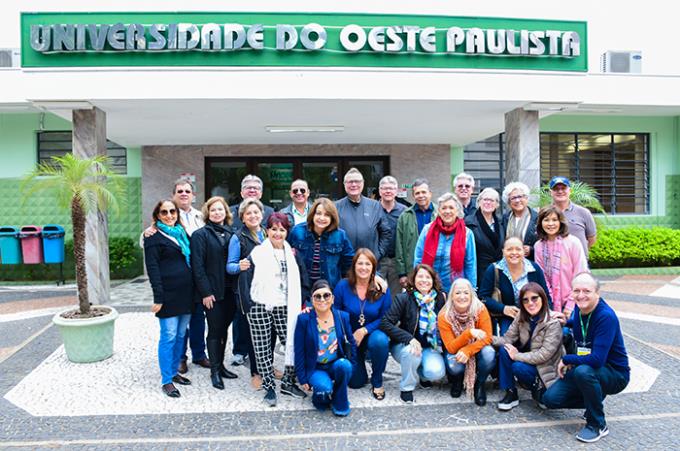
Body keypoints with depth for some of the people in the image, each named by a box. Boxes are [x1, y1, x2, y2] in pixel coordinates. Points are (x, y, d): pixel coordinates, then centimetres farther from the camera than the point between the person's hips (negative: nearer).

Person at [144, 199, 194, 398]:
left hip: (186, 292, 6)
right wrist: (158, 297, -16)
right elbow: (152, 268, -9)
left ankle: (174, 372, 26)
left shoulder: (182, 233, 15)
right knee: (168, 337, -2)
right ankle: (166, 380, 8)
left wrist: (195, 291, 11)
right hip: (169, 294, -6)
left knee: (180, 335, 12)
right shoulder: (154, 237, -3)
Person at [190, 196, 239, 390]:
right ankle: (214, 371, 14)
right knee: (215, 330, 2)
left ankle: (220, 365, 27)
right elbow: (197, 266, -10)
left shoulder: (231, 234, 11)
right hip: (212, 291, -5)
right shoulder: (201, 234, -5)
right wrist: (205, 292, -15)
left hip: (230, 290, 5)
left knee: (224, 329, 14)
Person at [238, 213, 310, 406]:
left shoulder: (292, 255, 9)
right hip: (260, 308, -3)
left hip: (284, 308, 3)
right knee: (262, 348, 5)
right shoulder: (257, 253, -3)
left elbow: (303, 282, 12)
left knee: (294, 344, 1)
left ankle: (288, 382, 22)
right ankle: (269, 387, 21)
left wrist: (301, 303, 4)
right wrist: (249, 306, -8)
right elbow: (244, 280, -4)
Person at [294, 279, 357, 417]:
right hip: (315, 369, -2)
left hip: (337, 364, 3)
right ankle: (319, 396, 7)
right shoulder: (304, 319, -10)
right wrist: (302, 379, -6)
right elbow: (299, 351, -6)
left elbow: (351, 343, 7)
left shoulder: (343, 316, -3)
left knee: (344, 365, -31)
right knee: (324, 388, -32)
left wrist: (350, 366, -2)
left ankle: (339, 402, -5)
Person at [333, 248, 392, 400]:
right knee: (356, 382, -2)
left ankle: (377, 381, -9)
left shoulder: (382, 288, -12)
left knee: (380, 341, -37)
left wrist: (364, 331, -20)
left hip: (372, 333, 0)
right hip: (349, 338, 1)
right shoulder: (343, 286, -13)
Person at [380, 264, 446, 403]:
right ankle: (406, 387, -7)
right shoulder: (403, 298, -14)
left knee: (437, 372, -25)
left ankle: (422, 374, 14)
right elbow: (385, 323, -21)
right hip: (405, 345, -2)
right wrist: (409, 338, -29)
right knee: (412, 353, -36)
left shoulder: (440, 299, -4)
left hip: (430, 347, 3)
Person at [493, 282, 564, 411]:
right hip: (529, 360, 6)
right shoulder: (521, 318, -3)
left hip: (546, 368, -6)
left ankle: (538, 387, 2)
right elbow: (507, 339, -9)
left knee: (518, 367, -30)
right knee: (504, 350, -18)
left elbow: (544, 354, -25)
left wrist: (517, 356, -24)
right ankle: (511, 394, -10)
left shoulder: (553, 323, -21)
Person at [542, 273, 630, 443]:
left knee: (583, 371, -38)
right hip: (583, 367, 7)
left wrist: (566, 360, -19)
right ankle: (595, 401, 18)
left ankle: (598, 425, -15)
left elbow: (596, 360, -33)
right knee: (550, 399, -7)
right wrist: (567, 322, 4)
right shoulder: (579, 308, -4)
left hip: (615, 374, -7)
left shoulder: (606, 317, -26)